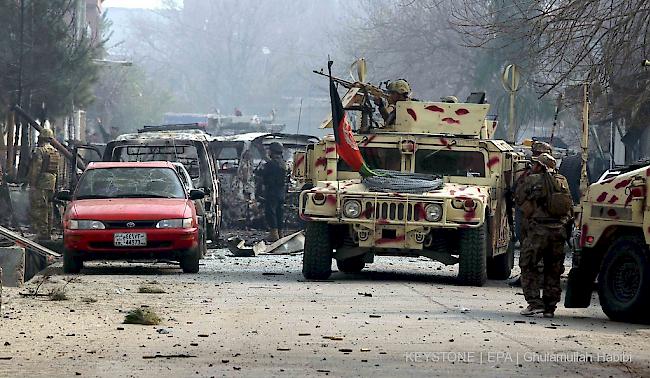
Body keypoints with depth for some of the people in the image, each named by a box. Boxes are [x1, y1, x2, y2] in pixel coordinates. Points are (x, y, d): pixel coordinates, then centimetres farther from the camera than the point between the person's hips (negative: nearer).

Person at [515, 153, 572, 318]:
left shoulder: (532, 180, -3)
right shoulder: (562, 182, 12)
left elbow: (519, 198, 7)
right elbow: (570, 205, 15)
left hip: (538, 230, -5)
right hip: (559, 230, 5)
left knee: (528, 267, 4)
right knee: (553, 270, 12)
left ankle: (535, 302, -6)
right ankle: (550, 307, 12)